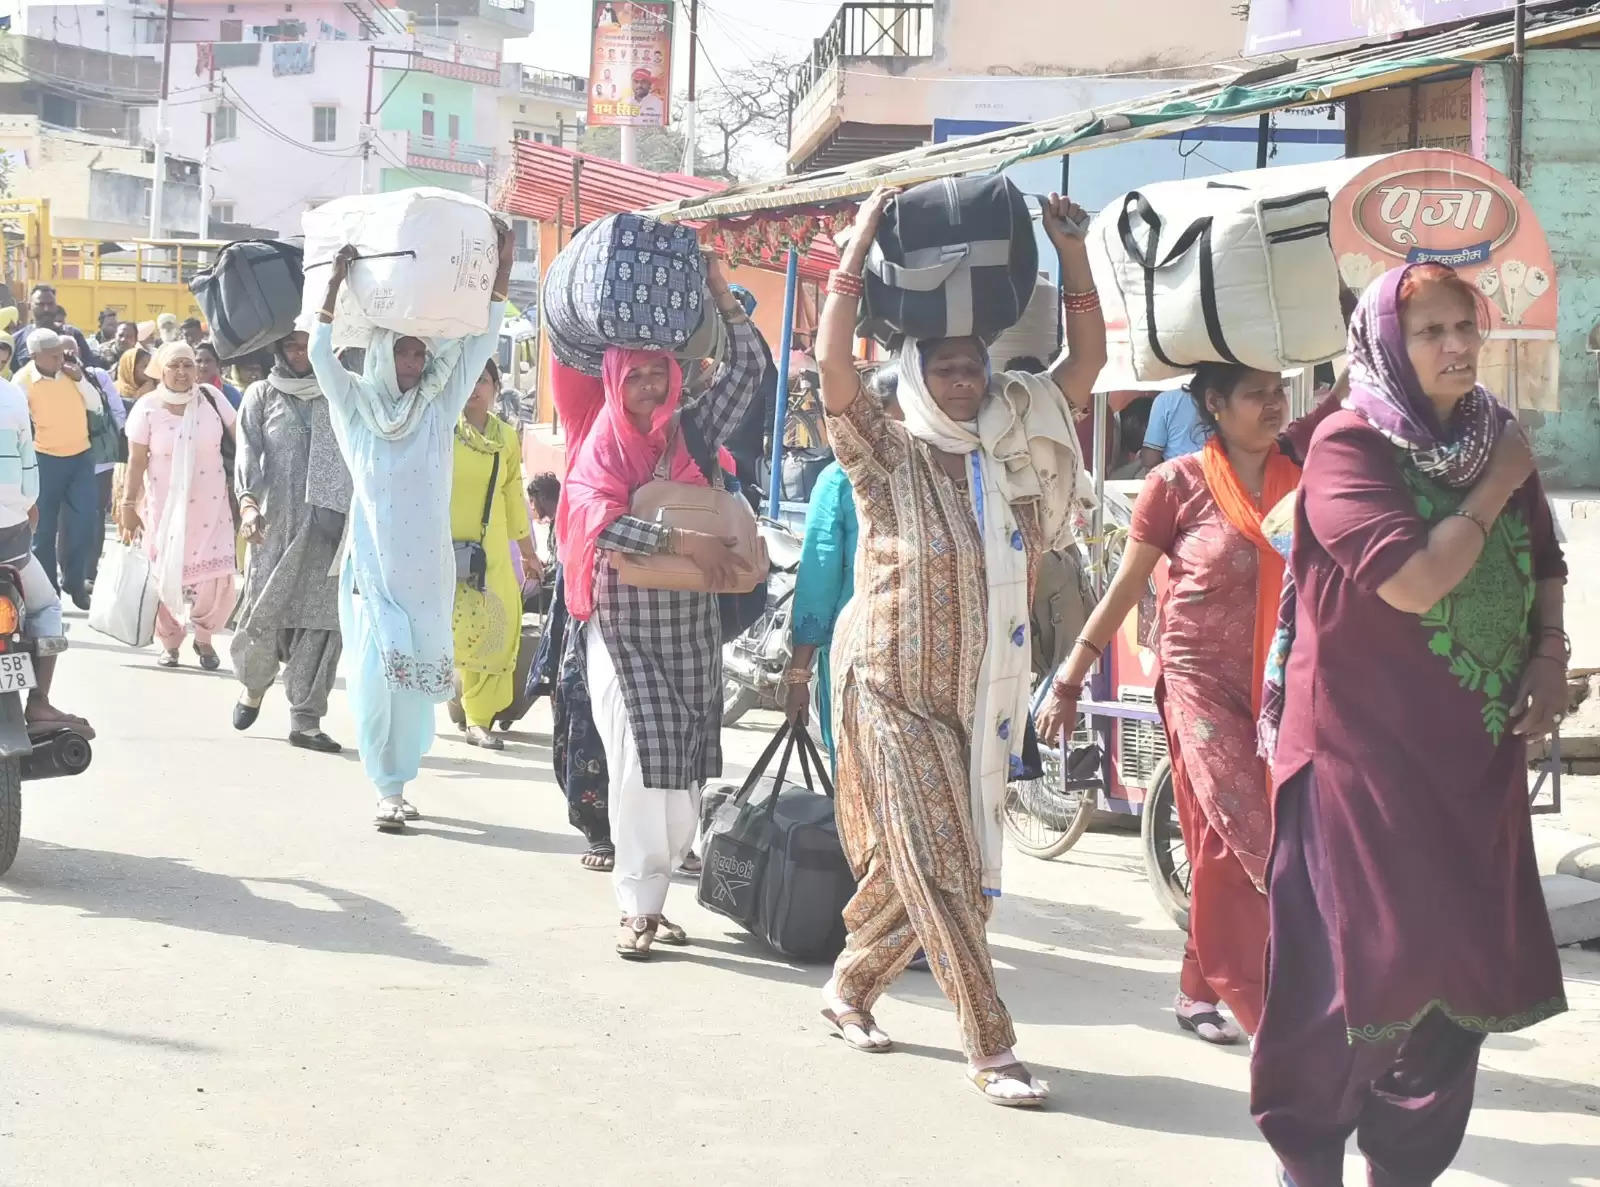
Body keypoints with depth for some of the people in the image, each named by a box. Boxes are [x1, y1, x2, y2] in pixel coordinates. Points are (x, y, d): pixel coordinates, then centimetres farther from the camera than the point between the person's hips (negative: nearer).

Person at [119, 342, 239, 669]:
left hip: (210, 504, 1)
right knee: (168, 575, 6)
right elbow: (136, 460, -5)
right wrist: (129, 505, -6)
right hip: (165, 507, -1)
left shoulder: (212, 398, -5)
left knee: (217, 577, -5)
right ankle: (170, 643, 26)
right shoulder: (147, 407, -8)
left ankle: (204, 638, 19)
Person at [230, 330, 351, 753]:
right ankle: (254, 686, 27)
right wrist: (248, 502, -17)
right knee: (262, 614, -3)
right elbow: (248, 454, -1)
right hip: (275, 522, 0)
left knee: (321, 620, -5)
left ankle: (305, 721, -1)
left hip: (328, 524, 1)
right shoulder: (261, 395, 10)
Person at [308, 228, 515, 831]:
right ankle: (387, 788, 1)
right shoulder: (356, 404, 4)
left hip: (427, 566, 1)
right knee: (375, 676, -6)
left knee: (418, 677, 1)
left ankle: (398, 785, 12)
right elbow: (321, 354, -9)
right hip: (372, 565, -1)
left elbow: (480, 344, 2)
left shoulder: (440, 407, 6)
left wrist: (503, 267, -5)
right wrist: (336, 282, -18)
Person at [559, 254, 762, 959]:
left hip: (691, 624, 3)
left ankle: (650, 897, 8)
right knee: (638, 762, -9)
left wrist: (721, 296, 1)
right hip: (623, 624, -3)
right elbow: (602, 522, -17)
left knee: (684, 769, 1)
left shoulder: (691, 433, 7)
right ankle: (638, 907, -6)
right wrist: (681, 541, -23)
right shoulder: (602, 447, -1)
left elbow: (748, 370, 7)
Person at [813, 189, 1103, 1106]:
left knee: (935, 871, 10)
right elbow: (833, 361, -18)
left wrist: (1072, 251, -2)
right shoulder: (889, 457, -5)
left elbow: (1088, 361, 6)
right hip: (893, 693, -5)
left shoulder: (1012, 455, 7)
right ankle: (993, 1050, -7)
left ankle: (850, 986, 32)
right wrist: (859, 245, -17)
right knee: (939, 870, -8)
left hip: (980, 696, 5)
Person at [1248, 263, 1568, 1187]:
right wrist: (1493, 490, -11)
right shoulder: (1348, 446, -11)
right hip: (1366, 751, -6)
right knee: (1360, 967, -2)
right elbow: (1413, 580, -22)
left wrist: (1551, 655, 3)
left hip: (1479, 753, 6)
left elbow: (1546, 565, 20)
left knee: (1464, 965, 9)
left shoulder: (1497, 437, 8)